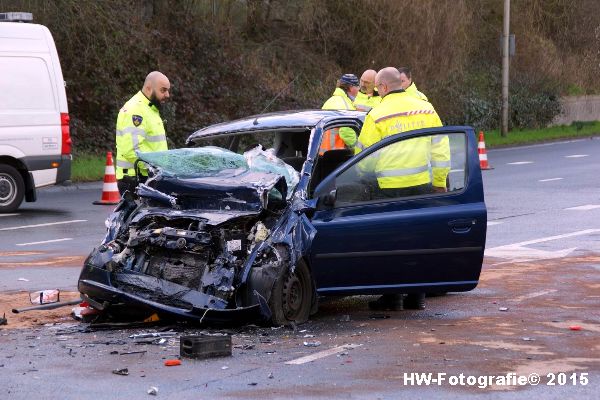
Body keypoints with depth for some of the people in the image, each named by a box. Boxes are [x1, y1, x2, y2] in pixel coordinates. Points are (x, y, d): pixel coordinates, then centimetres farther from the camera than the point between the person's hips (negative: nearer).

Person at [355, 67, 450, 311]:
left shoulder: (377, 116, -7)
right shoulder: (426, 109, 6)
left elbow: (364, 156, -2)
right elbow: (440, 149, 10)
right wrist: (439, 181, 18)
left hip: (391, 187, -4)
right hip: (422, 183, 4)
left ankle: (393, 297, 4)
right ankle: (417, 295, 14)